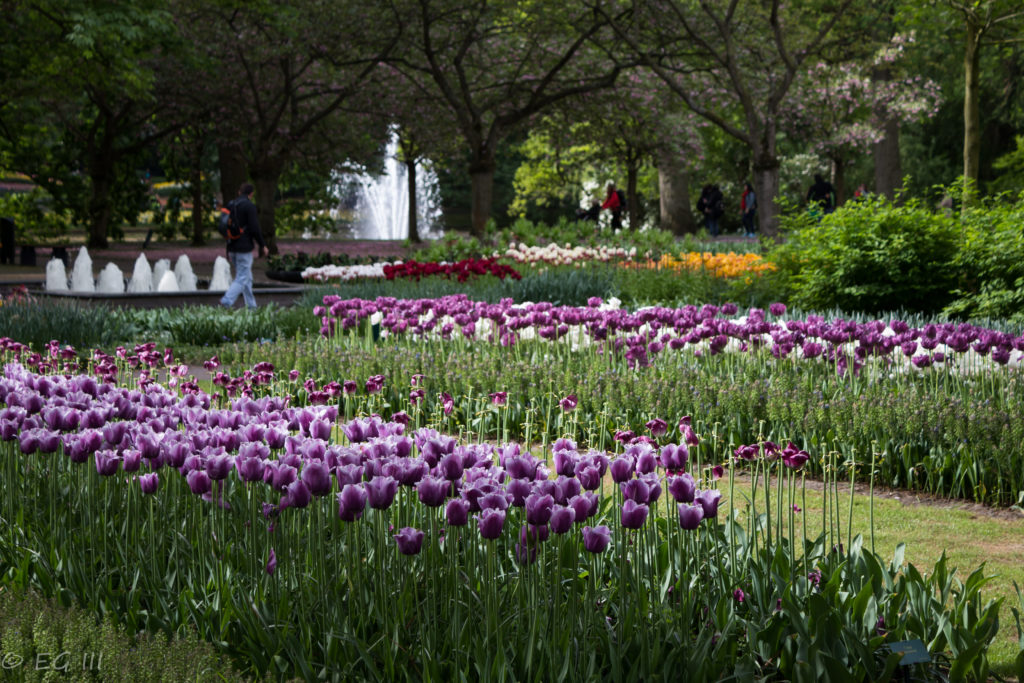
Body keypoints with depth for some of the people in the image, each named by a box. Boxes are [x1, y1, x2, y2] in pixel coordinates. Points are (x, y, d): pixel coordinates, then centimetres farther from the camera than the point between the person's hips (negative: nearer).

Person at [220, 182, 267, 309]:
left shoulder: (230, 205, 11)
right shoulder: (250, 206, -11)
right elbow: (254, 229, -16)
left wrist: (228, 250, 20)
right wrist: (262, 246, -4)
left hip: (232, 248, 8)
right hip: (244, 248, -8)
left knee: (247, 278, 16)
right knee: (242, 279, -6)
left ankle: (251, 306, 18)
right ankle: (226, 302, -19)